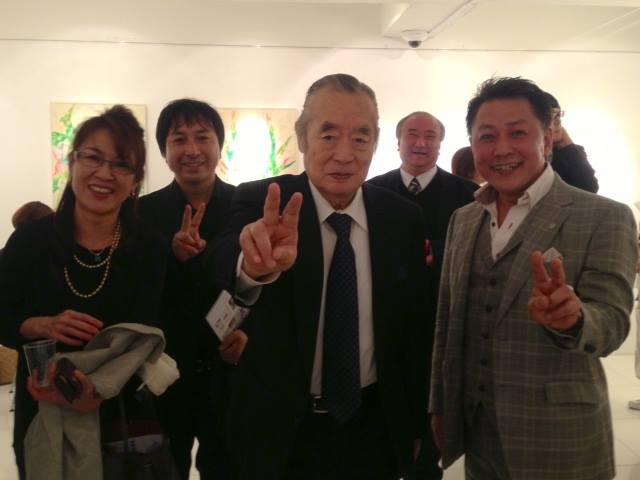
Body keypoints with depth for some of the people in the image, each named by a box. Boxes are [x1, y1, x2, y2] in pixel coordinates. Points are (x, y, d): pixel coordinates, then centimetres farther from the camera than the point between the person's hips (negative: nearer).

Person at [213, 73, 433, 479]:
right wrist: (253, 266, -56)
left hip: (375, 430, 2)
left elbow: (416, 327, 5)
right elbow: (226, 265, -34)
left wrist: (415, 423, 10)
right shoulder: (260, 203, -12)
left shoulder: (403, 217, -4)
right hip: (280, 430, -1)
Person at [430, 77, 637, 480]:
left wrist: (571, 317, -38)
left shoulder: (605, 218, -10)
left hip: (557, 441, -4)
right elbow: (447, 322, 10)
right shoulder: (462, 220, 5)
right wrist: (438, 408, 11)